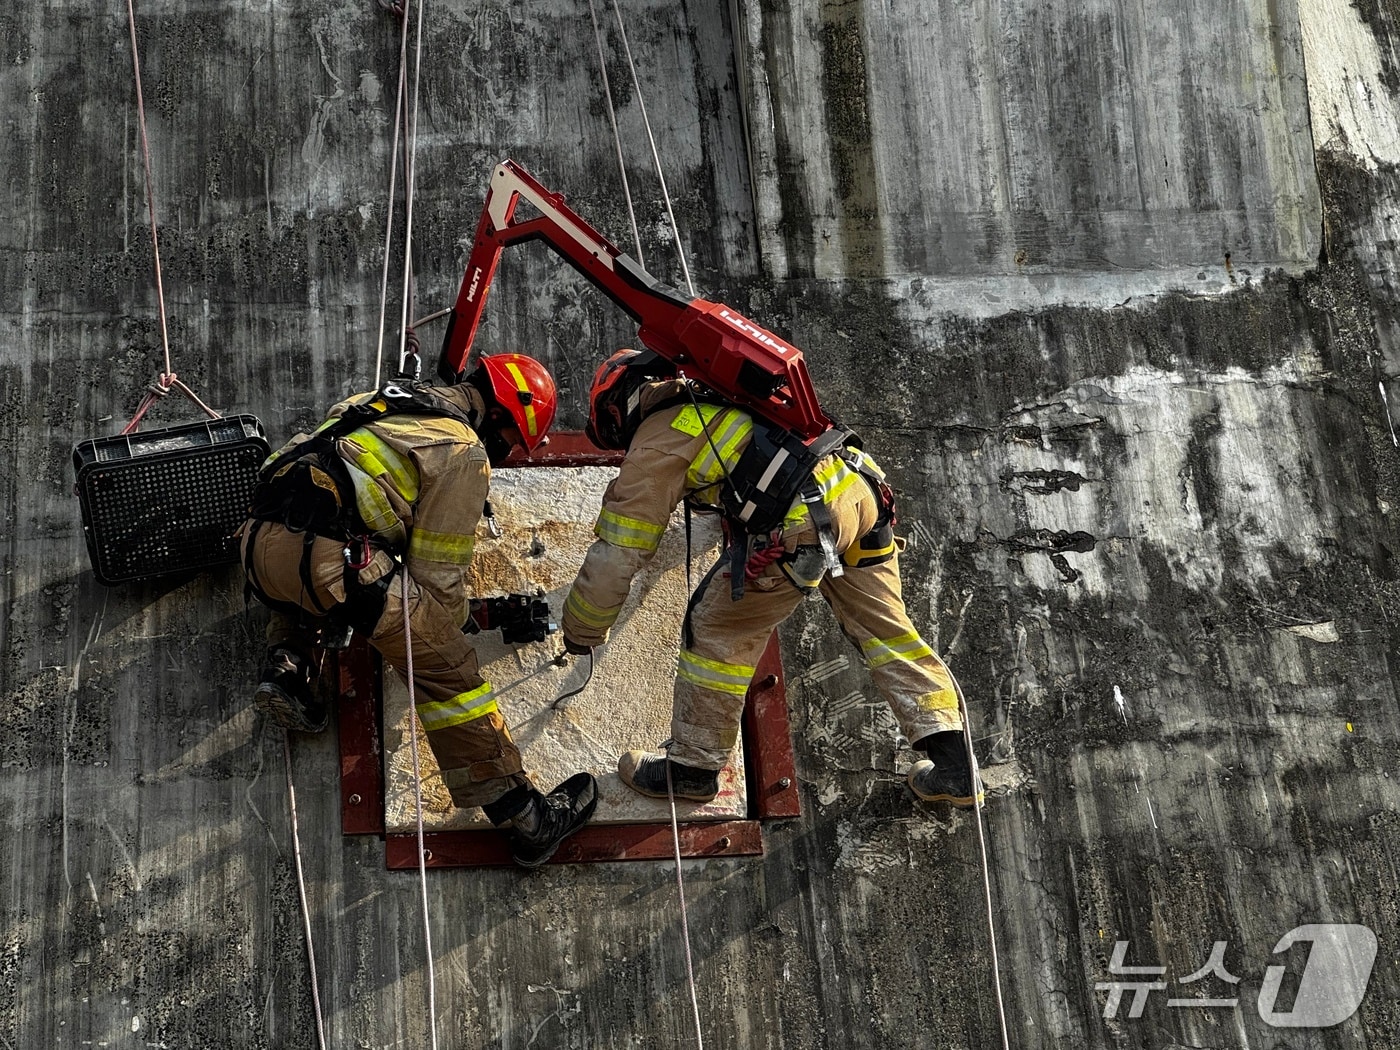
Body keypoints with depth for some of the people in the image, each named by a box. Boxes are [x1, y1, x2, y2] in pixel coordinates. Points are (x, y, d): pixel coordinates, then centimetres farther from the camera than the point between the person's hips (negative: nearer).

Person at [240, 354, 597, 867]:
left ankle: (284, 665, 18)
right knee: (443, 666, -2)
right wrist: (445, 631, 25)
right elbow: (439, 571, 7)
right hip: (329, 555, -8)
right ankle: (526, 820, -2)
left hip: (258, 540, 8)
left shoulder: (382, 402, 29)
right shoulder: (463, 452, 5)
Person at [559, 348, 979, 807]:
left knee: (717, 629, 11)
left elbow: (617, 556, 9)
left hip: (805, 522, -8)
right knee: (883, 628, 19)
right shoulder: (714, 400, 28)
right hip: (862, 489, 8)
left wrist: (581, 630, 23)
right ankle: (952, 765, 19)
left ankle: (693, 765, 22)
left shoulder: (656, 444, 7)